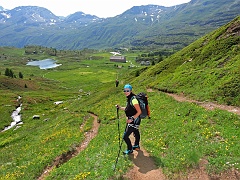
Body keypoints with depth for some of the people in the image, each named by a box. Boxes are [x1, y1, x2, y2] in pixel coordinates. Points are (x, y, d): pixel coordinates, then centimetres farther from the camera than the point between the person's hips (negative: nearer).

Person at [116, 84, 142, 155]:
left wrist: (132, 119, -26)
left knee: (125, 136, -3)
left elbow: (139, 112, -24)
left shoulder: (133, 99, -24)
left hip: (134, 120, -9)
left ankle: (130, 149, 19)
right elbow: (128, 108, 15)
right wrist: (120, 107, 3)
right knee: (136, 132, 28)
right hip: (131, 119, 9)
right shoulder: (129, 98, 3)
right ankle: (136, 146, 50)